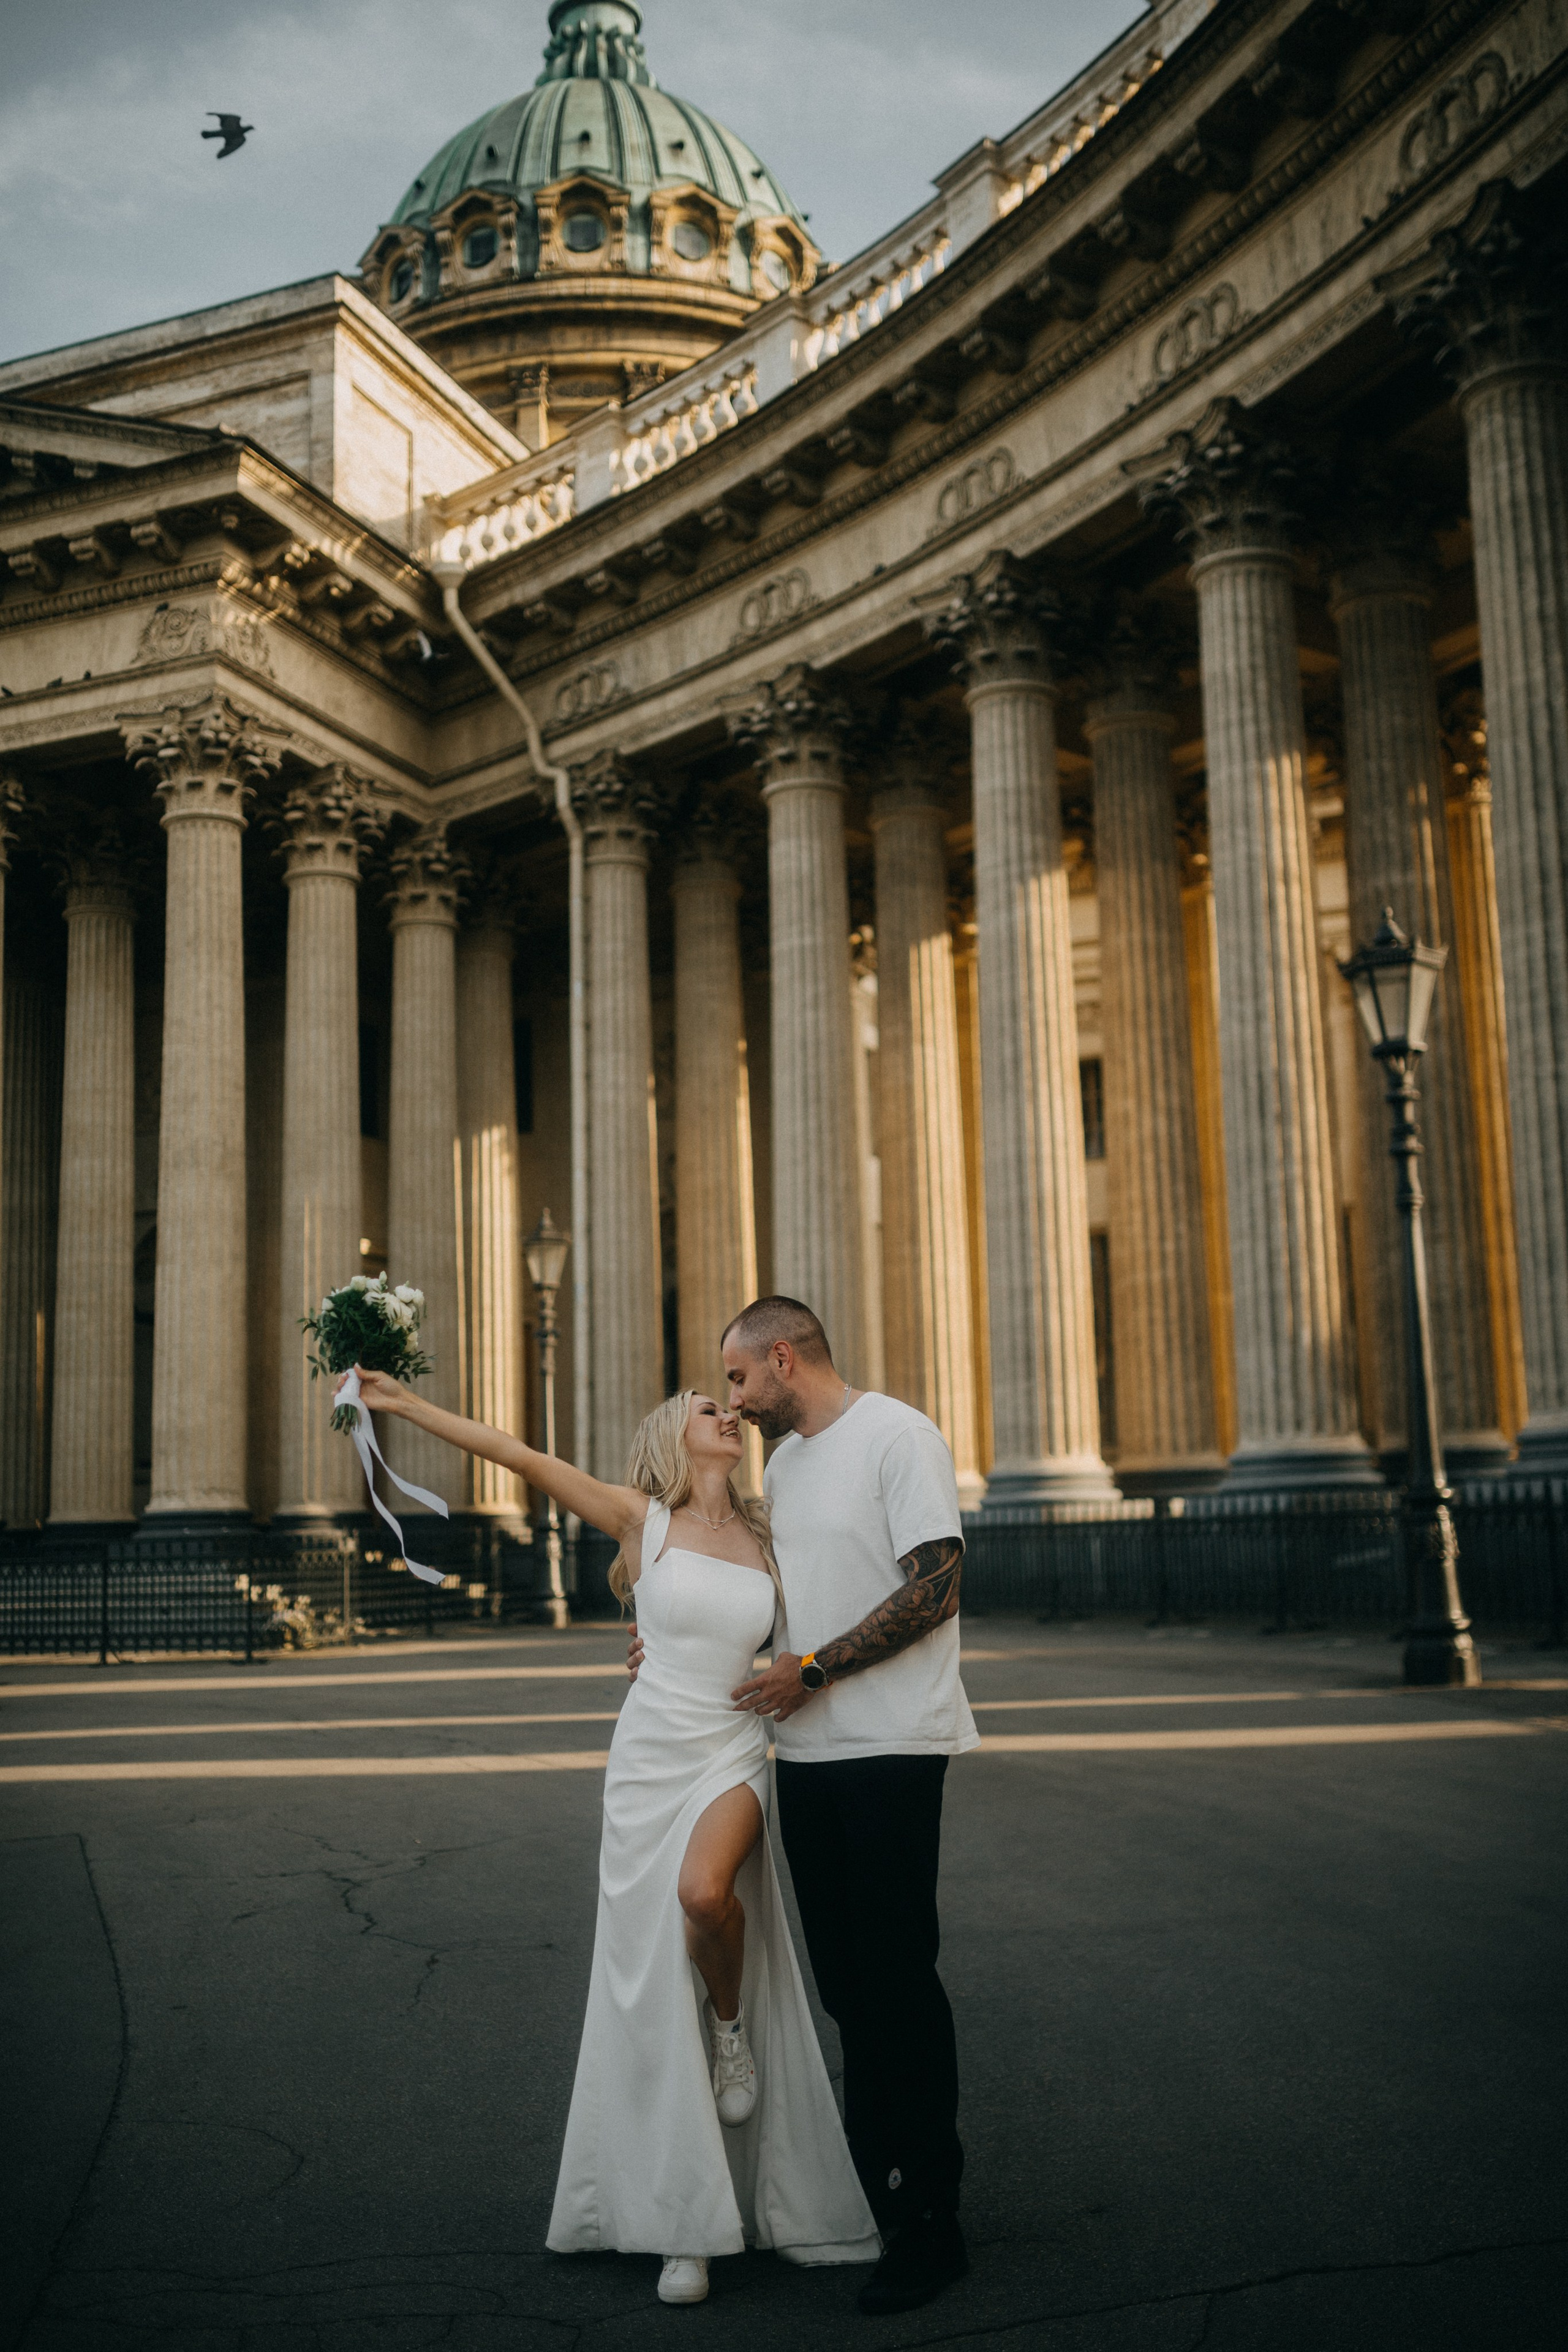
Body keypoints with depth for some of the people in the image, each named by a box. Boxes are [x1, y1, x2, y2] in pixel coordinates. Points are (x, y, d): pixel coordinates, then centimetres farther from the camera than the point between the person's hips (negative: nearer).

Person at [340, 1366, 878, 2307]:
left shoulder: (767, 1540, 6)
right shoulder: (644, 1519, 0)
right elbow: (524, 1457, -4)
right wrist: (406, 1405, -7)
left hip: (735, 1755, 0)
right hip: (649, 1759, 0)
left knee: (705, 1891, -33)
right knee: (654, 1990, 1)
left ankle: (734, 2025, 0)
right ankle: (685, 2224, 12)